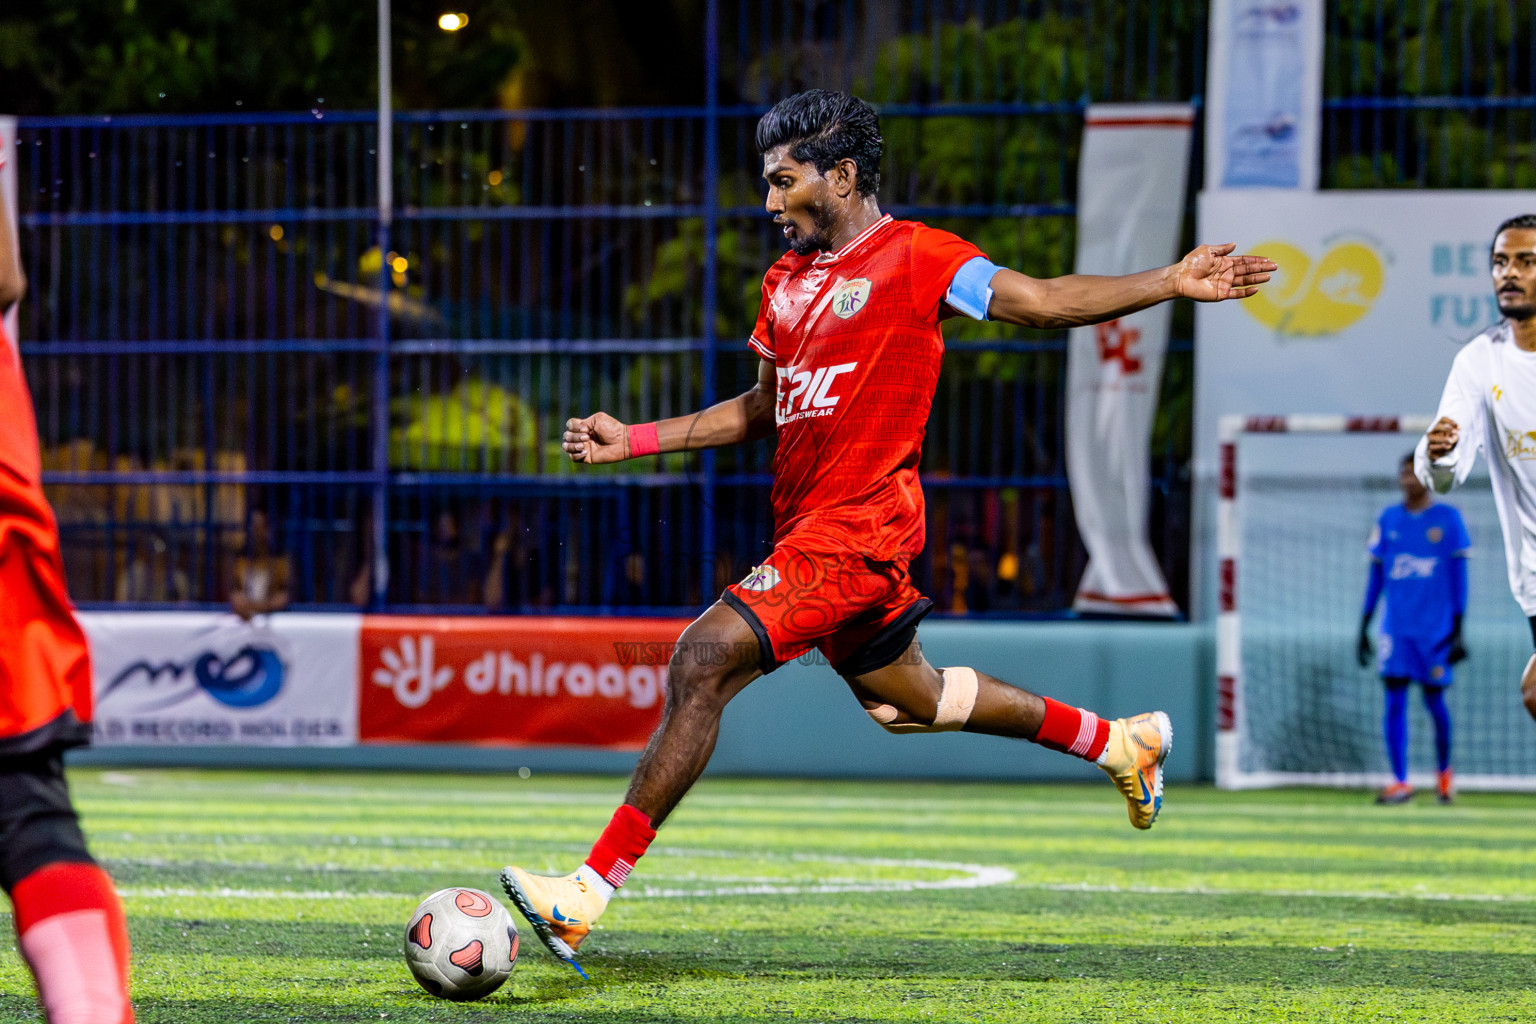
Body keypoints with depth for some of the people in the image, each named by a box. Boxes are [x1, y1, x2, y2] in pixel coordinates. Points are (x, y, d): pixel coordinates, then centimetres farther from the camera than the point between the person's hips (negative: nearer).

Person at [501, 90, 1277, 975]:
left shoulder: (912, 257, -7)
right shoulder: (788, 280, 16)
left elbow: (1041, 300, -8)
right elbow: (759, 411, 25)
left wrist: (1171, 284, -19)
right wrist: (633, 441, 17)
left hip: (857, 529, -9)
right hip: (806, 529, 9)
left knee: (704, 661, -22)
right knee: (912, 702, 23)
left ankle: (591, 892, -25)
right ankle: (1122, 742, 42)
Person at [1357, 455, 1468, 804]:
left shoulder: (1448, 519, 1)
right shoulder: (1388, 520, 10)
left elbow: (1459, 577, 0)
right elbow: (1375, 577, 13)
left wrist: (1458, 631, -6)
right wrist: (1363, 629, 10)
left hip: (1436, 627, -2)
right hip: (1396, 627, 2)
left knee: (1434, 699, 4)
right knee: (1394, 701, -7)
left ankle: (1444, 771, 27)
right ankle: (1400, 782, -8)